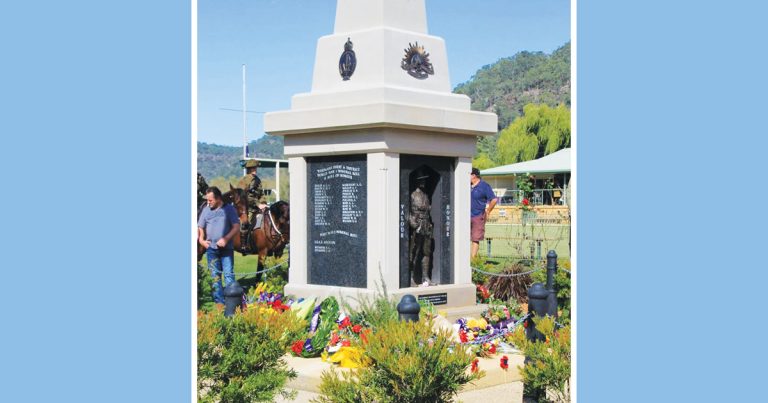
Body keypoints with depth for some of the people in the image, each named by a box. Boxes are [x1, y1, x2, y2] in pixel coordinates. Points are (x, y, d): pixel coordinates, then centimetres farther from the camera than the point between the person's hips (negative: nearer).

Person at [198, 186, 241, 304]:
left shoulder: (229, 209, -3)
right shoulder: (206, 210, 7)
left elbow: (236, 227, -5)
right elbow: (200, 227, 14)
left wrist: (226, 239, -17)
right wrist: (201, 240, -3)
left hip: (226, 248, -3)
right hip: (211, 248, 3)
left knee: (229, 274, -3)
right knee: (215, 276, 8)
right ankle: (219, 301, 15)